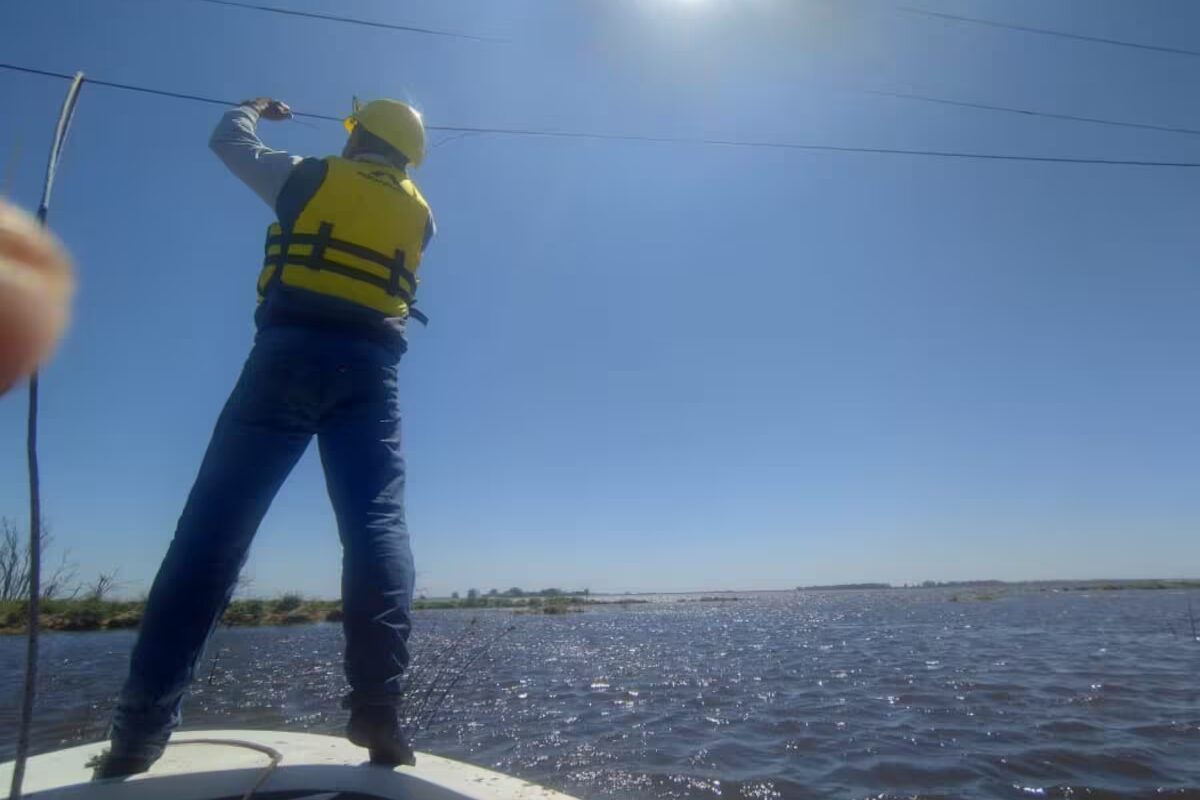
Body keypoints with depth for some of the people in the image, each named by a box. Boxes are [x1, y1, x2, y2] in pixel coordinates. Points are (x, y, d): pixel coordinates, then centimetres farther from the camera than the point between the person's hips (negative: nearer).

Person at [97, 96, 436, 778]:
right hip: (370, 368, 2)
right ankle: (378, 713, -17)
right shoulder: (419, 211, 19)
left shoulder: (310, 176, 14)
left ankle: (143, 727, -3)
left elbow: (228, 139, 31)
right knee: (378, 525, -8)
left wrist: (257, 108, 52)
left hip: (289, 353, -1)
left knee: (214, 526, -2)